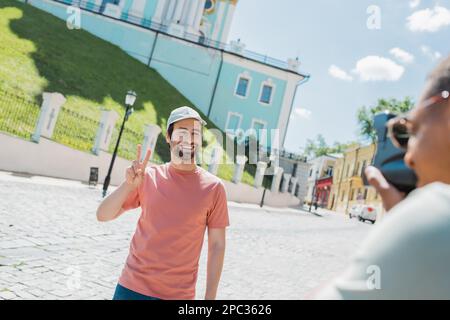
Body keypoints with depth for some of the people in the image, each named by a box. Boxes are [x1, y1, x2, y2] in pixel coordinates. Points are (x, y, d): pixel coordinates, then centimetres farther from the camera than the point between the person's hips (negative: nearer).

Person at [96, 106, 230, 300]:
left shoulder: (213, 187, -6)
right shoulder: (148, 176, -2)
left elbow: (217, 245, -2)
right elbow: (102, 215, -3)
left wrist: (210, 297, -4)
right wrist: (128, 184, -18)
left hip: (179, 294, -1)